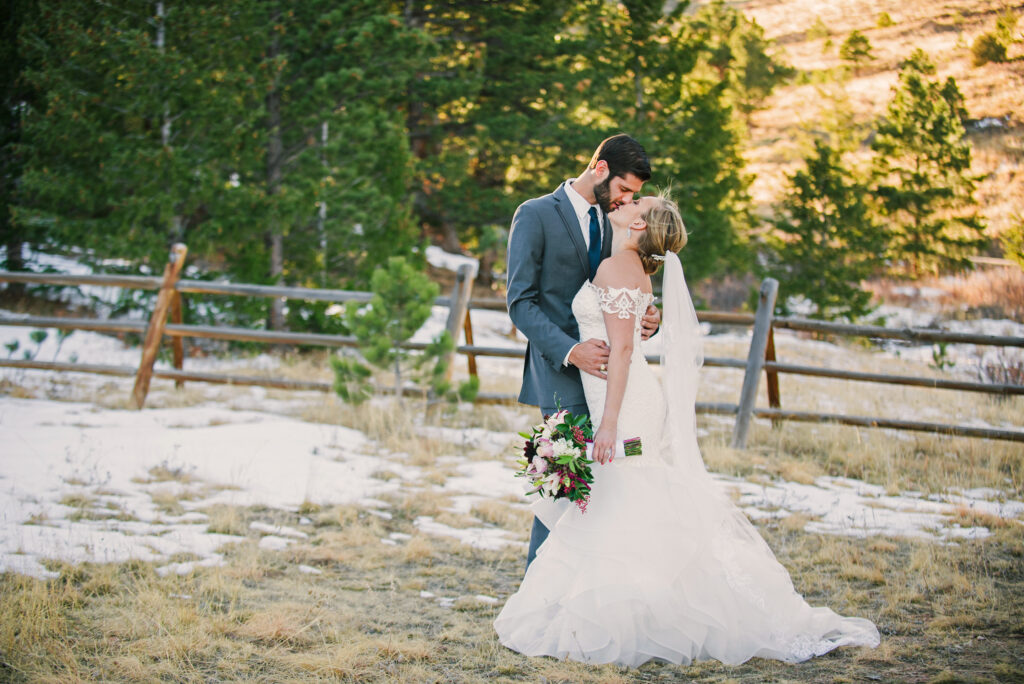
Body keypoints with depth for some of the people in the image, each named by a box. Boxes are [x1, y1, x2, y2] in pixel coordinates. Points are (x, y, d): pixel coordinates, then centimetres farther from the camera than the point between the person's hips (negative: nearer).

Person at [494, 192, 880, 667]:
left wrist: (609, 422, -21)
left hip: (624, 404, -9)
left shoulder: (616, 268, -13)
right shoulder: (631, 268, 15)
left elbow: (621, 347, -19)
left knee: (625, 511, -5)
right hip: (632, 401, 9)